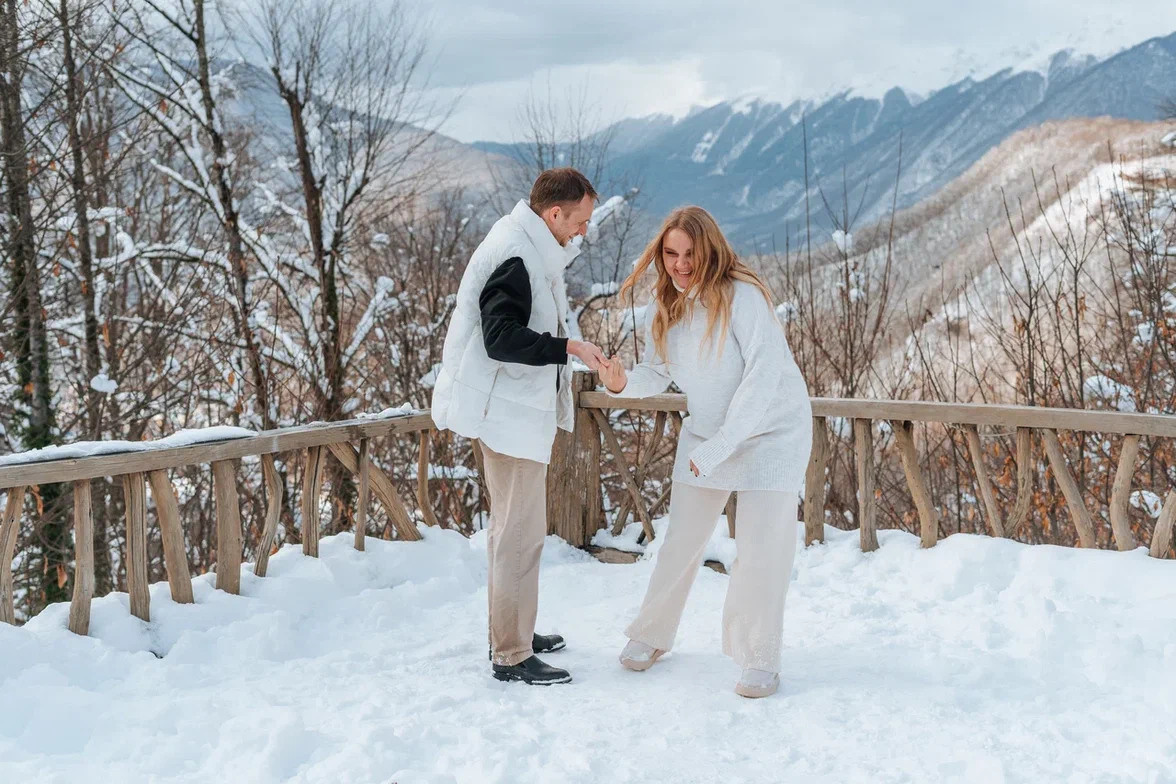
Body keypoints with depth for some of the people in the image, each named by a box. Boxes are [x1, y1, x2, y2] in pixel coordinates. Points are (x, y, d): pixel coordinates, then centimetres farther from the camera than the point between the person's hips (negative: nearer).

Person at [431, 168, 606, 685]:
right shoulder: (514, 258, -19)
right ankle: (511, 656, 1)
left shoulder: (532, 252, 14)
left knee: (517, 528, 19)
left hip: (520, 410, 11)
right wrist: (568, 348, -27)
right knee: (519, 533, -6)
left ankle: (513, 632, 31)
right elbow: (501, 338, -27)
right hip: (509, 414, -11)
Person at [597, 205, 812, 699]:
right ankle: (651, 635, 28)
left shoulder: (741, 296, -24)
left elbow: (764, 376, -29)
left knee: (761, 547, -5)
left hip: (771, 431, -5)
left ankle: (759, 659, 10)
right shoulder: (664, 306, -5)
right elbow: (659, 373, 0)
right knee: (681, 539, 11)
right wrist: (623, 383, -24)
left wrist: (720, 446, -31)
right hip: (705, 432, 6)